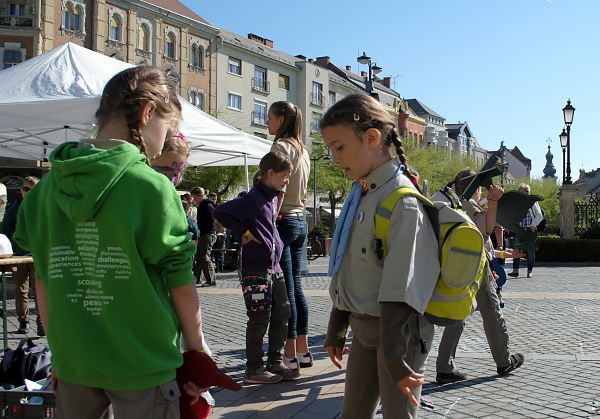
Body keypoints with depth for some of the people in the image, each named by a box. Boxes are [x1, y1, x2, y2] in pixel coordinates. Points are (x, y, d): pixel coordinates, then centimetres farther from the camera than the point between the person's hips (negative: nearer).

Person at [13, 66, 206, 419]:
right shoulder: (152, 187, -16)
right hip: (142, 364, -4)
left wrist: (59, 347, 16)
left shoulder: (46, 189, -1)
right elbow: (180, 282, -11)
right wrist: (197, 349, 2)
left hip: (72, 363, 5)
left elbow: (44, 281, 5)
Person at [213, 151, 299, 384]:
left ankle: (275, 362, 24)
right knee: (260, 319, 0)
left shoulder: (273, 197, 11)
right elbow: (220, 212, -21)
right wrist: (243, 232, -17)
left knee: (282, 312, 12)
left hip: (274, 268, 9)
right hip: (256, 270, -9)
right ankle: (253, 369, 13)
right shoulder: (253, 199, -16)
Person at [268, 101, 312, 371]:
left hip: (284, 221, -9)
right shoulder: (302, 150, 16)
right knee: (296, 287, 12)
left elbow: (278, 189, -17)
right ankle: (303, 349, 19)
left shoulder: (281, 146, -10)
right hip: (300, 220, 9)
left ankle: (290, 355, 2)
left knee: (285, 290, -4)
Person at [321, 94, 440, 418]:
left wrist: (394, 356, -23)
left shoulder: (402, 200, -19)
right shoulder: (361, 196, 8)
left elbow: (401, 288, -23)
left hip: (399, 331, -8)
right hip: (364, 328, 8)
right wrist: (336, 329, 17)